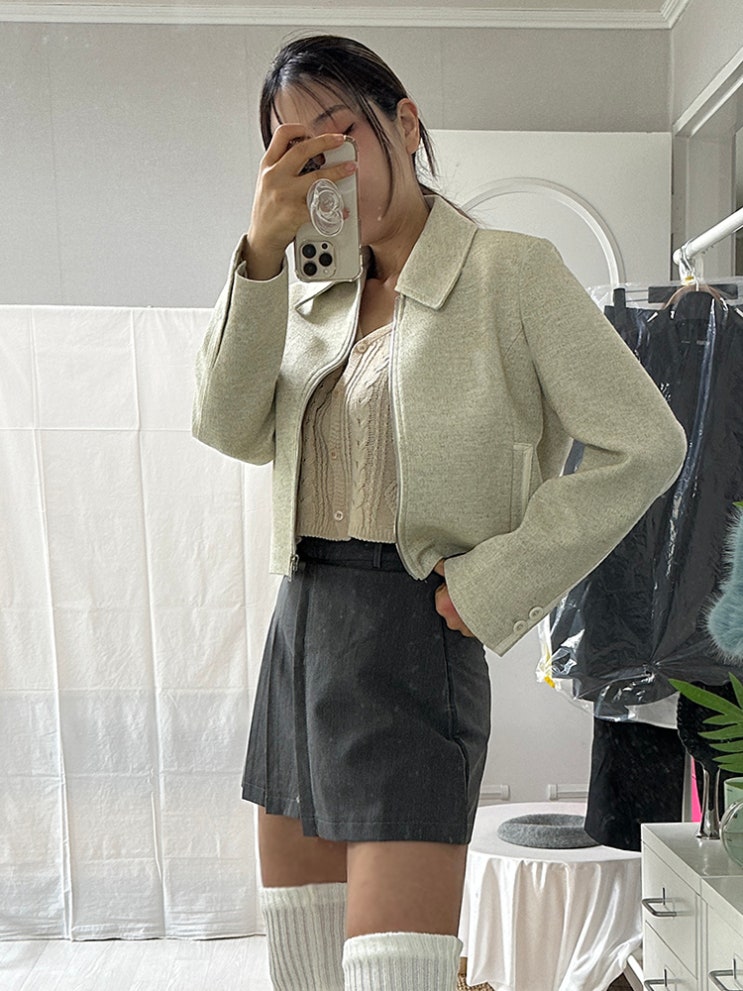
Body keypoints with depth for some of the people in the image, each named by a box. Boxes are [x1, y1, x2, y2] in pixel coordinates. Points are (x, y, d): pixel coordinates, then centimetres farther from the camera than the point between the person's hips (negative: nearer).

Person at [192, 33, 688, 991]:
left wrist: (493, 588, -12)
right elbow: (231, 427, 0)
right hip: (301, 626, 7)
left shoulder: (509, 270, -3)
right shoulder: (317, 297, 14)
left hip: (408, 634, -7)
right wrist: (260, 252, -10)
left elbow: (643, 444, -9)